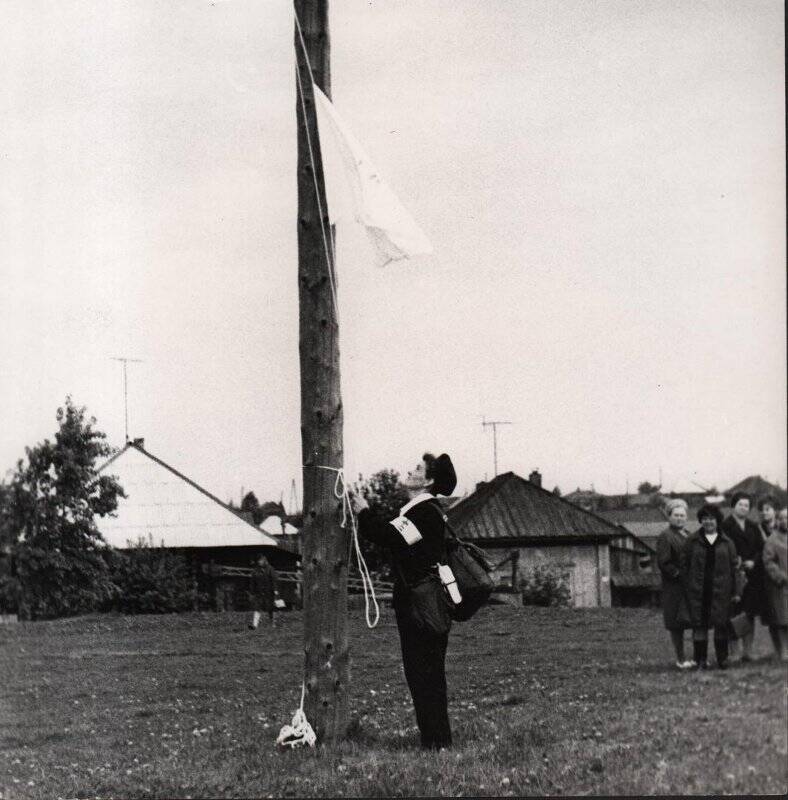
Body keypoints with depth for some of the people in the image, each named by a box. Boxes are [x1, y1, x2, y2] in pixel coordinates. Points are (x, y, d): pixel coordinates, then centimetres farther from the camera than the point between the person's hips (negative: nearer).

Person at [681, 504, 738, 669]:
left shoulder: (727, 542, 8)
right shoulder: (692, 541, 6)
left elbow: (733, 567, 8)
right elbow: (684, 564, 6)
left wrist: (734, 591, 3)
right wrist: (687, 586, -3)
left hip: (721, 590, 0)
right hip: (698, 590, 0)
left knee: (721, 624, 1)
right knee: (699, 624, 0)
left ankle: (722, 658, 11)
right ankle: (701, 659, 6)